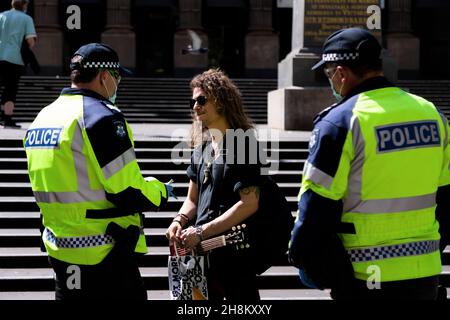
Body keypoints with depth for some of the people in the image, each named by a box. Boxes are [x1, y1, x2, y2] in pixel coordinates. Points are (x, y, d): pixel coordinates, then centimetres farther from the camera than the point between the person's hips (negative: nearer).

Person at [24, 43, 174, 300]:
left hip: (60, 250, 8)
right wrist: (161, 191, 1)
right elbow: (129, 193, -19)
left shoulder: (44, 117, 11)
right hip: (105, 254, -8)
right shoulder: (102, 117, -16)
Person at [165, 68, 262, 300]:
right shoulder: (202, 149, 13)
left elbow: (249, 204, -17)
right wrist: (180, 220, -3)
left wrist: (202, 231, -20)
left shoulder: (241, 144, -10)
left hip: (233, 249, -8)